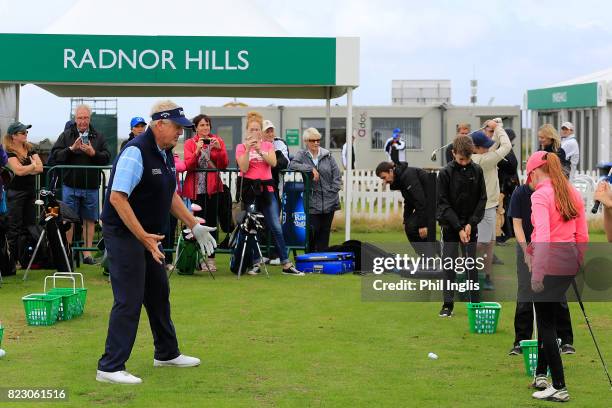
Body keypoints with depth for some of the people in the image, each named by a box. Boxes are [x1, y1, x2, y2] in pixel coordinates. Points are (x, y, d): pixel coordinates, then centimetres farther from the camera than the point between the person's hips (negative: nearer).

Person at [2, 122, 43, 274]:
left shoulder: (30, 149, 11)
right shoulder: (9, 152, -10)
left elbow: (40, 168, 1)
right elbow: (18, 170, -21)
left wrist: (25, 170, -14)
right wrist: (32, 166, -5)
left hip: (30, 191, 7)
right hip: (15, 193, -7)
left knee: (29, 226, 9)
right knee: (14, 228, -5)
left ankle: (25, 260, 17)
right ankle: (10, 263, -2)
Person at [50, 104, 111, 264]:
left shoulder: (98, 137, 7)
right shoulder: (66, 135, 4)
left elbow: (107, 157, 0)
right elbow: (55, 155, -4)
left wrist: (93, 153, -17)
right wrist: (71, 149, -17)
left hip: (91, 186, 1)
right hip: (70, 185, -1)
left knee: (89, 219, 6)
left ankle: (87, 252, 12)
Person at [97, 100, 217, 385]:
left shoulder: (166, 154, 8)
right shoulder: (136, 152, -21)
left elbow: (171, 195, 20)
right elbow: (117, 198, -26)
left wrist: (194, 226, 15)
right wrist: (143, 237, -27)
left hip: (148, 236, 10)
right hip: (124, 234, -10)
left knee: (159, 294, 19)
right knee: (129, 301, -9)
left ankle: (167, 353, 35)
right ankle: (110, 368, -4)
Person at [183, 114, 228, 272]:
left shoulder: (218, 141, 9)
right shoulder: (190, 143, 5)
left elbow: (224, 165, 1)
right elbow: (188, 166, -6)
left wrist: (219, 150, -14)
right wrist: (197, 151, -20)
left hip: (213, 187, 1)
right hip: (196, 188, -1)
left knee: (212, 222, 1)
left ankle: (211, 257, 4)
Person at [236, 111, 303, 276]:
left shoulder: (268, 145, 12)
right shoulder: (241, 147, 5)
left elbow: (273, 162, -6)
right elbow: (244, 168, -8)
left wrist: (260, 150, -16)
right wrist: (248, 149, -16)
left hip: (266, 188, 1)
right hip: (249, 189, -1)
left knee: (276, 227, -4)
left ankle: (286, 264, -4)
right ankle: (256, 262, 10)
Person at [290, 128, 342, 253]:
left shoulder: (327, 155, 9)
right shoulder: (302, 155, 3)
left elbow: (337, 175, 10)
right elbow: (292, 165, -15)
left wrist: (334, 190, 0)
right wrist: (311, 169, -19)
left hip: (329, 201, 3)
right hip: (312, 203, -3)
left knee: (325, 232, 7)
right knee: (313, 231, -6)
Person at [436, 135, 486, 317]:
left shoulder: (477, 171, -1)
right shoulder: (445, 173, -9)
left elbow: (482, 199, 2)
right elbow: (443, 203, -10)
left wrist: (471, 224, -9)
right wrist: (459, 228, -15)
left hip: (471, 225, 2)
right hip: (450, 226, -2)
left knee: (472, 266, 5)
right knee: (449, 266, 0)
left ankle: (475, 303, 11)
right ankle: (448, 304, 8)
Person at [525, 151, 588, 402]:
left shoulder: (540, 195, -13)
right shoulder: (574, 193, 10)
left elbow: (543, 236, -23)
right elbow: (582, 237, 13)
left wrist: (537, 272, -23)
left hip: (549, 262, -8)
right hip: (569, 260, 8)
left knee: (546, 324, 1)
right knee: (547, 318, 22)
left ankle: (559, 388, 3)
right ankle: (541, 374, 31)